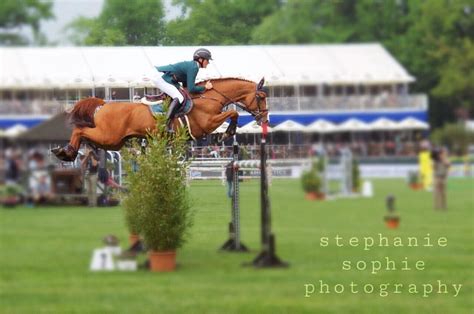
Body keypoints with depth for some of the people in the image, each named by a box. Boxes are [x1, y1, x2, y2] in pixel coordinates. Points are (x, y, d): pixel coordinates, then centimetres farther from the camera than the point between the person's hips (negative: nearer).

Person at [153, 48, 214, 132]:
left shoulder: (191, 65, 16)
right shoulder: (193, 67, -14)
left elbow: (186, 85, 23)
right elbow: (191, 89, -17)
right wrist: (205, 87, -6)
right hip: (161, 79, -11)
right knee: (179, 98, -22)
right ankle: (168, 124, -23)